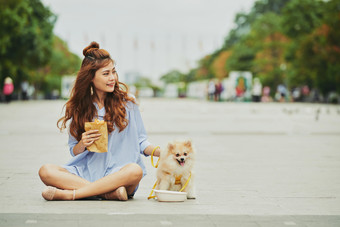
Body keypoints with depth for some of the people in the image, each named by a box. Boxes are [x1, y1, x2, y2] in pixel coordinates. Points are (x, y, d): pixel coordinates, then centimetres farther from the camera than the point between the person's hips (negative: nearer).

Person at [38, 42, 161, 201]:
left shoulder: (127, 104, 6)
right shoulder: (79, 107, 10)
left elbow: (141, 142, 9)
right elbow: (74, 152, 13)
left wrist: (160, 152, -10)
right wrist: (82, 144, -10)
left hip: (118, 173, -1)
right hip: (86, 173, 2)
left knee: (135, 170, -37)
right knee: (45, 171, -24)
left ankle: (70, 194, -33)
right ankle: (109, 192, -33)